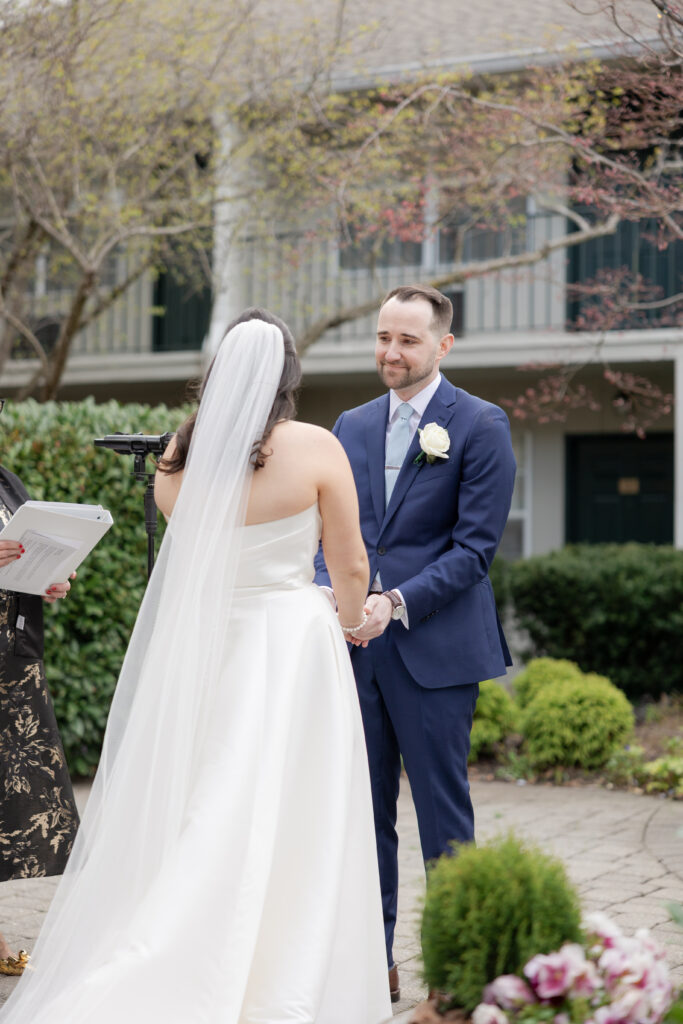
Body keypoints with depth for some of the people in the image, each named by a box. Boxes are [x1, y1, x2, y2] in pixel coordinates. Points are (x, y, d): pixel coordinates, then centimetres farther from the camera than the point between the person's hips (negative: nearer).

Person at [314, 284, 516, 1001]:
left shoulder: (480, 426, -3)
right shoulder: (351, 426, 14)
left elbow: (475, 545, -9)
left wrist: (396, 603, -19)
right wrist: (330, 590, -7)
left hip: (435, 648, -5)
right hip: (356, 645, 5)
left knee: (442, 812, 3)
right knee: (363, 809, 9)